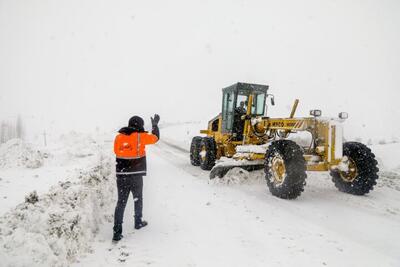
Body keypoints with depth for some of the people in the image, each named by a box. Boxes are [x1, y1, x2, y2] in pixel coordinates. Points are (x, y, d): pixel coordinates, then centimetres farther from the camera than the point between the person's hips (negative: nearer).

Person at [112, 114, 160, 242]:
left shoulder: (119, 137, 3)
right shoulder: (140, 137, -8)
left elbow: (117, 152, 10)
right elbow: (155, 138, 4)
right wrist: (155, 124, 21)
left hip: (121, 176, 3)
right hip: (136, 176, -3)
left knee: (121, 203, 7)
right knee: (138, 199, 20)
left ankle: (117, 232, 4)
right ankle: (138, 222, 37)